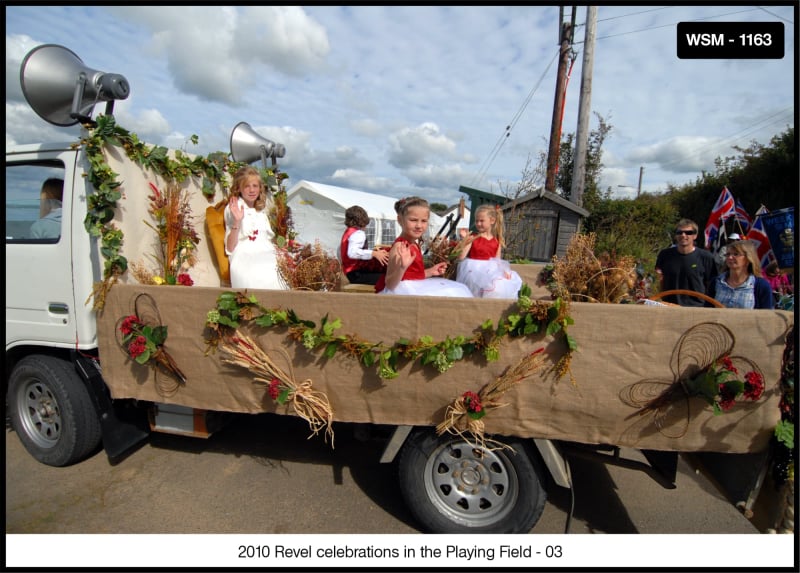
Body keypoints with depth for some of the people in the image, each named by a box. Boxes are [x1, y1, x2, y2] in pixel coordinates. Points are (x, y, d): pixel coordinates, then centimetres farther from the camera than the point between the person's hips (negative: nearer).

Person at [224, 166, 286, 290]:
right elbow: (230, 248, -2)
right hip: (244, 257, -4)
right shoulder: (233, 209, 8)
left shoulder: (264, 207, 21)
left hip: (268, 254, 4)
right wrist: (237, 221, -11)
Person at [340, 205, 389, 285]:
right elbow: (352, 252, -28)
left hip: (351, 273, 10)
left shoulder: (347, 232, 19)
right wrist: (373, 254, -28)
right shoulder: (358, 233, -10)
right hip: (357, 273, -10)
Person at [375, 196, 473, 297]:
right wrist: (402, 267, -40)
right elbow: (389, 284, -26)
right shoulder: (400, 246, -19)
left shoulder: (414, 244, 10)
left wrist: (430, 271, 15)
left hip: (415, 288, 10)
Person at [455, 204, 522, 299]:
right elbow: (461, 257, -8)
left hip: (491, 270, 4)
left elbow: (498, 260, 13)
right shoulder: (472, 238, -1)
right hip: (474, 270, -4)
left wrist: (503, 271, -6)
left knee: (506, 283, -20)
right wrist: (464, 239, -16)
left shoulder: (497, 241, 8)